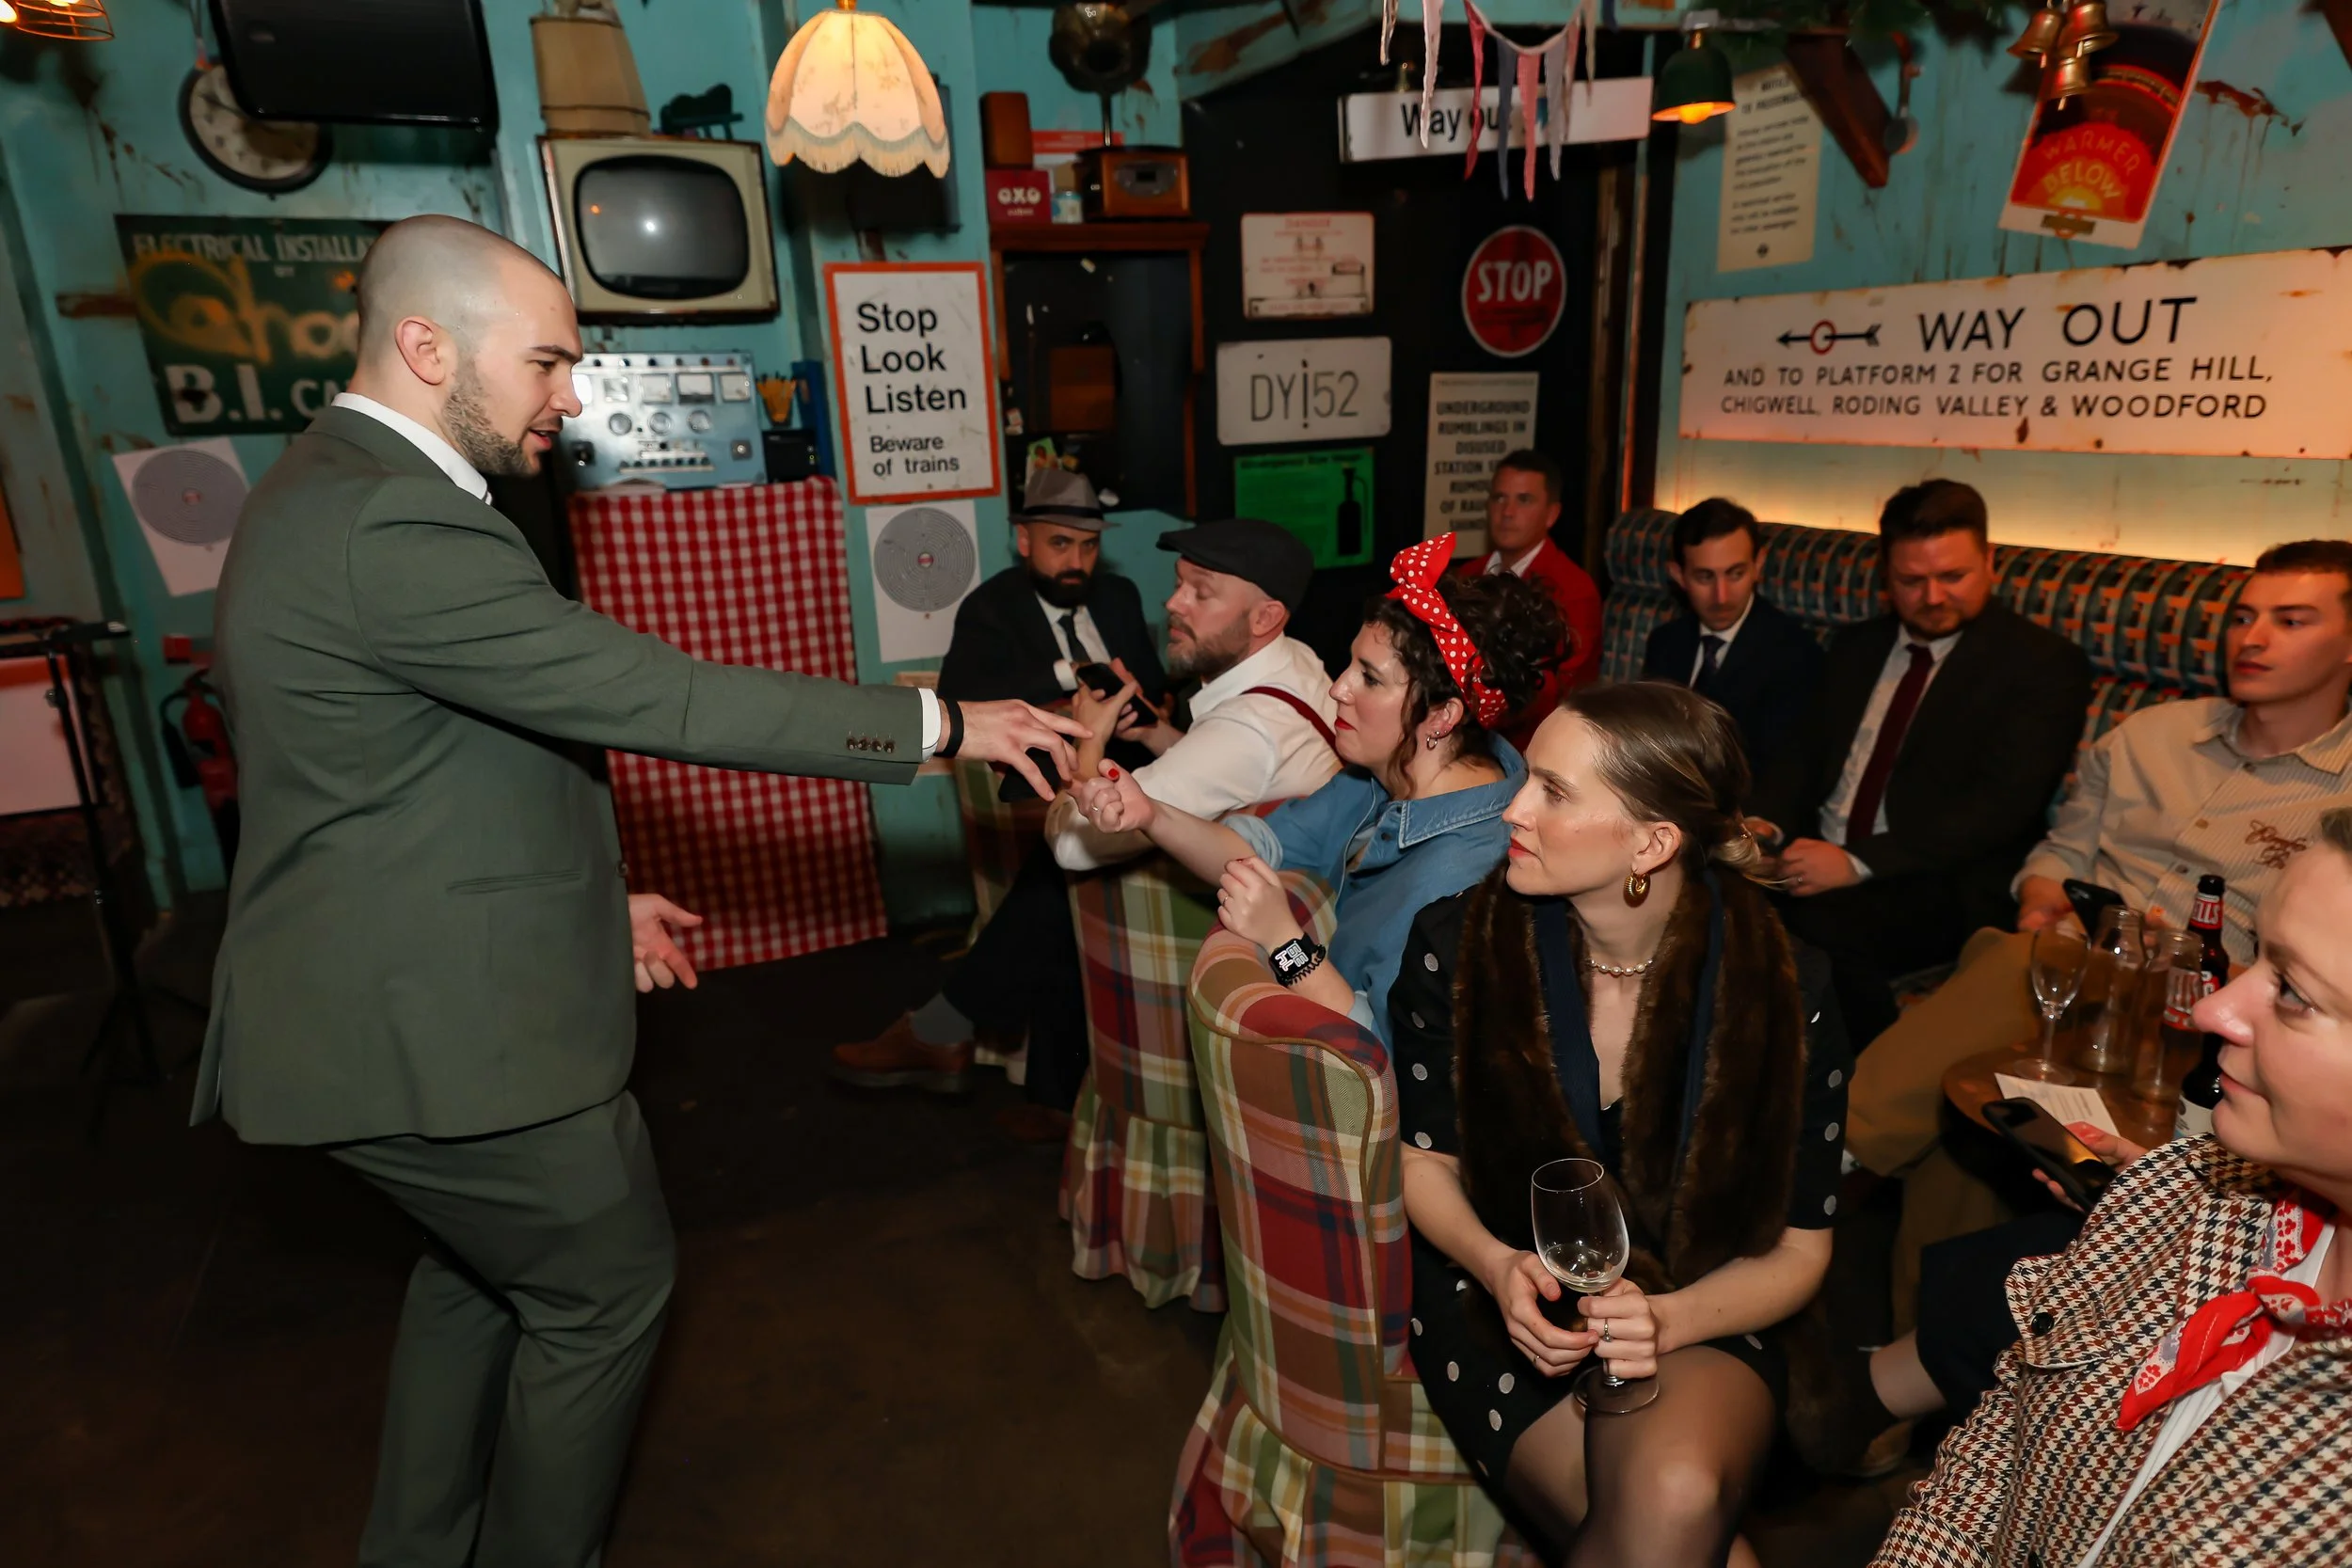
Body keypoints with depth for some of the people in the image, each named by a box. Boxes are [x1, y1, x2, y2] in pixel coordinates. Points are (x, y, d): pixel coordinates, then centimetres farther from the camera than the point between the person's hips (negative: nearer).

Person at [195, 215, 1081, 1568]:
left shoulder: (352, 492, 10)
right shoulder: (390, 526, -25)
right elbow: (656, 697, -28)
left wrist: (595, 896, 16)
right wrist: (941, 727, -22)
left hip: (411, 995, 11)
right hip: (440, 1030, -11)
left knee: (484, 1269, 28)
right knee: (607, 1287, 10)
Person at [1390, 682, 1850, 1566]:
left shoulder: (1784, 990, -13)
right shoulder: (1457, 944, -13)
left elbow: (1798, 1249, -3)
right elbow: (1424, 1160, 1)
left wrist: (1668, 1320, -22)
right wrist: (1496, 1265, -20)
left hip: (1696, 1314, 1)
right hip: (1499, 1292, 0)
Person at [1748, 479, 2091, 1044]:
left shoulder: (2044, 664, 0)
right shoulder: (1857, 647, 19)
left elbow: (2001, 805, -12)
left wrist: (1858, 862, -22)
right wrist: (1768, 823, -6)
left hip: (1944, 890, -5)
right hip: (1818, 863, 6)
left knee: (1816, 920, -36)